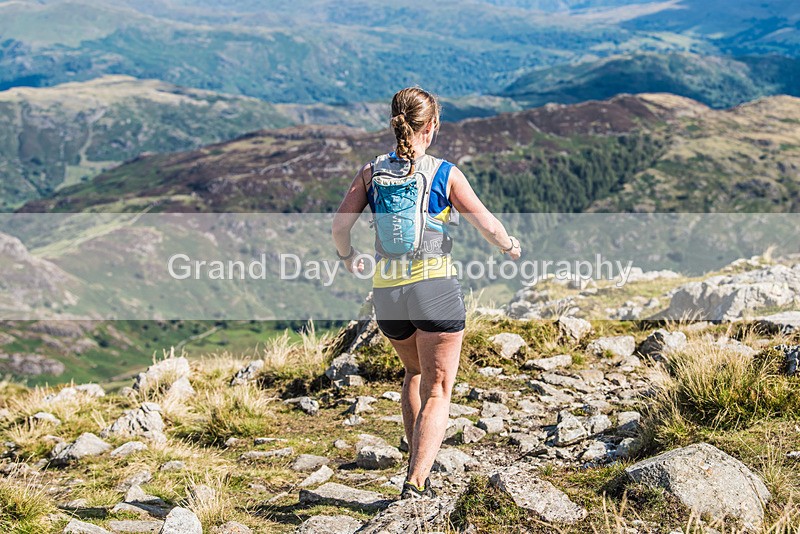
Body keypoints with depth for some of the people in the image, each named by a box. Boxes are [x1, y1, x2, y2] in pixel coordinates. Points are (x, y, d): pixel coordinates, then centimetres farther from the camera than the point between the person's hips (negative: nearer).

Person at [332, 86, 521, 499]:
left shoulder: (372, 171, 3)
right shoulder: (445, 174, -5)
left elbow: (340, 224, -2)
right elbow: (487, 225, -2)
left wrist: (346, 255, 19)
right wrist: (509, 247, 19)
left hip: (386, 292, 4)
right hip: (435, 287, -4)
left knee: (415, 372, 29)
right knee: (437, 391, 3)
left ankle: (416, 464, 25)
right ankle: (416, 482, -12)